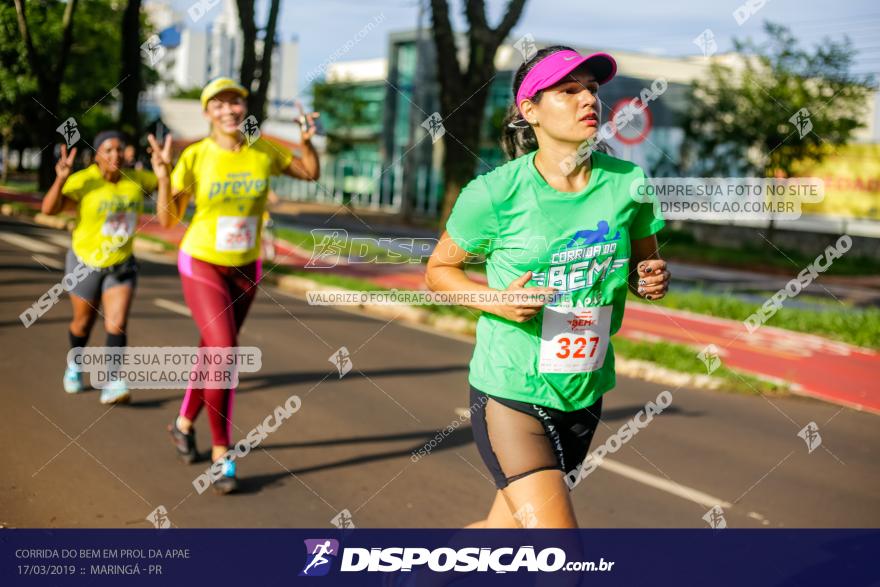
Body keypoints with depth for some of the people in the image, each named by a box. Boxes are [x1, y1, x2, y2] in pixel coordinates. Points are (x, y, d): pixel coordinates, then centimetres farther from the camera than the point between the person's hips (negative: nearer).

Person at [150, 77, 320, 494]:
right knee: (225, 353, -18)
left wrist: (307, 141, -10)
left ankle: (184, 423, 42)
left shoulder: (263, 152, -6)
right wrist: (163, 175, -27)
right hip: (201, 264, -4)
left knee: (213, 351, 16)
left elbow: (311, 174, 9)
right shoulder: (195, 156, -14)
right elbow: (167, 219, -12)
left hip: (245, 268, 4)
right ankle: (222, 455, -6)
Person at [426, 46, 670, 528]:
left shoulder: (627, 182, -3)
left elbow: (643, 265, 12)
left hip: (584, 395, 5)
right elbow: (437, 270, -1)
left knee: (504, 526, 18)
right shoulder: (495, 193, -13)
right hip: (509, 393, -4)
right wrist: (496, 300, -19)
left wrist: (653, 280, -11)